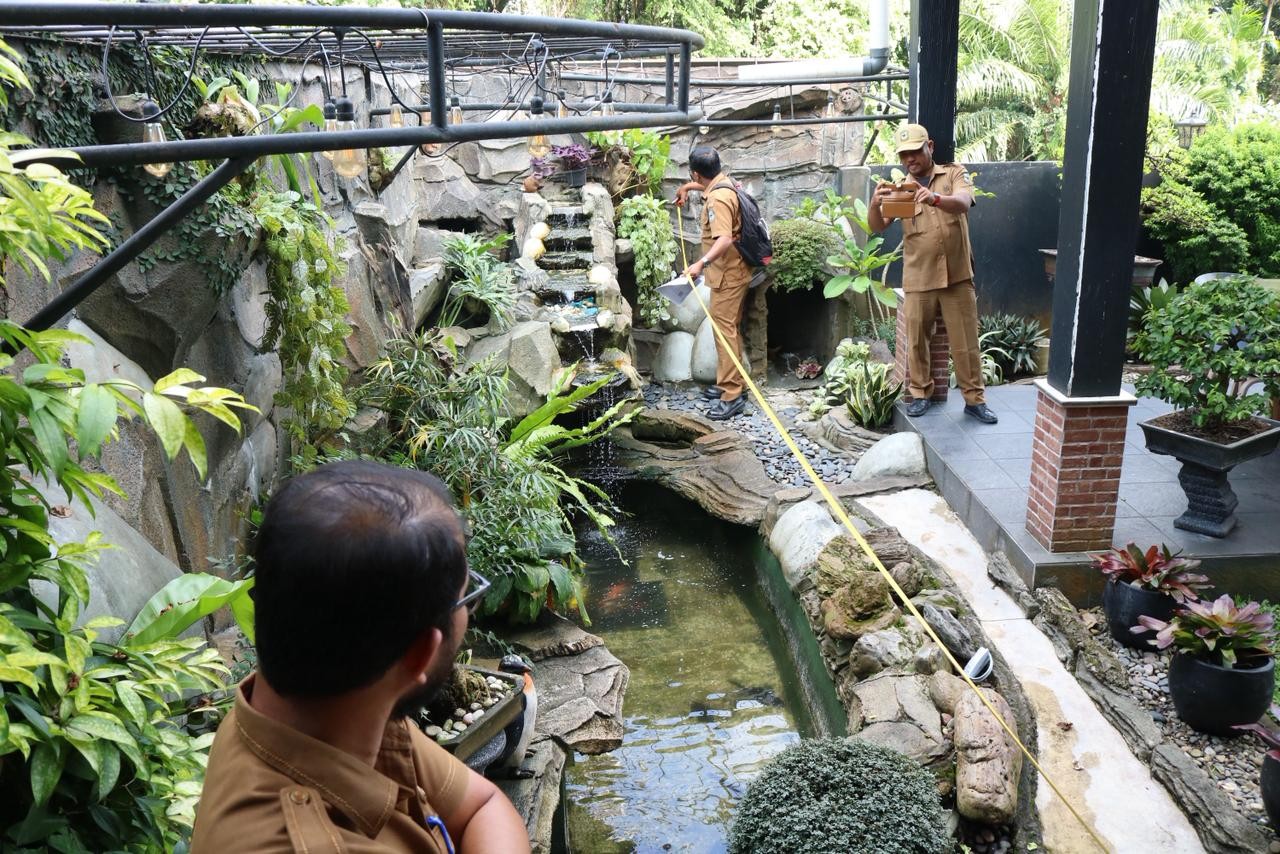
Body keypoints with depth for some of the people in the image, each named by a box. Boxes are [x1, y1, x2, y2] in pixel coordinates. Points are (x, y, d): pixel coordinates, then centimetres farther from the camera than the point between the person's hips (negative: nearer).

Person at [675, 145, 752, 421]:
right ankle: (729, 382, 26)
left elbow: (725, 239, -36)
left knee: (724, 330, -10)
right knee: (728, 328, 16)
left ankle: (732, 395, -10)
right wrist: (687, 188, 46)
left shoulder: (718, 199, -23)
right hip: (733, 271, 10)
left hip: (728, 275, -10)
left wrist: (701, 263, -45)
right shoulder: (724, 182, 8)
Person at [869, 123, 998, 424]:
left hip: (957, 276, -2)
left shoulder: (954, 173, 1)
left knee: (966, 342, 3)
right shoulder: (900, 188, 6)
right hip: (918, 280, 2)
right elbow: (876, 227, -6)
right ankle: (920, 394, 24)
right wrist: (875, 203, -29)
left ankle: (975, 399, 13)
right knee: (916, 341, 9)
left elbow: (963, 203, -20)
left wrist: (935, 199, -42)